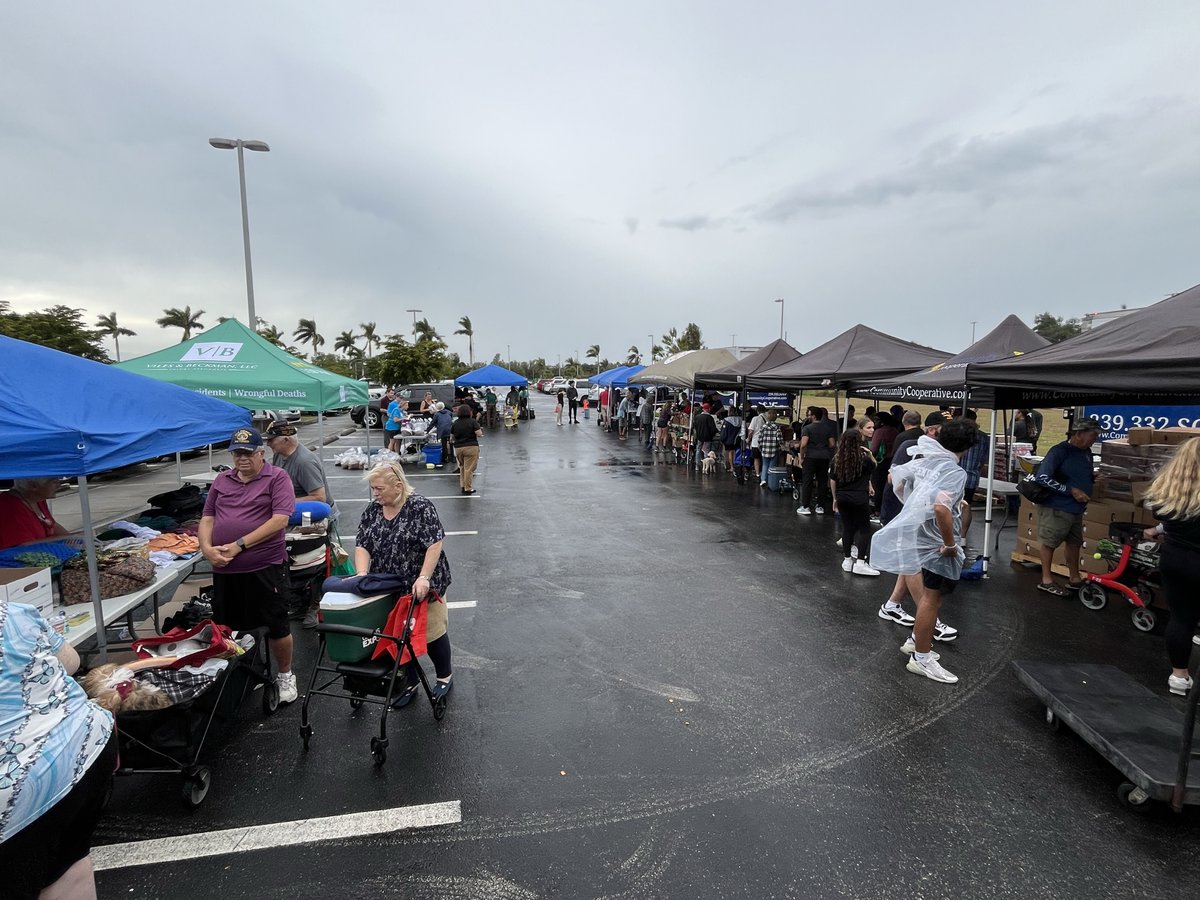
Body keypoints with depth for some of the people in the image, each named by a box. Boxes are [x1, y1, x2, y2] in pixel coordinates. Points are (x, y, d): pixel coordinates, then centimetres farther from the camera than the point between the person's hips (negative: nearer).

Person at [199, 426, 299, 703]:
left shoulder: (277, 478, -5)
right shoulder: (222, 480, 13)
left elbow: (280, 519, -14)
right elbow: (207, 518, 13)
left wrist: (239, 545, -17)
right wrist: (207, 548, -7)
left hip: (265, 567, -5)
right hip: (224, 569, 5)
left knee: (276, 627, 4)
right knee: (229, 627, 15)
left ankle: (285, 675, 25)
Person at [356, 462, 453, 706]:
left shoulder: (420, 507, -16)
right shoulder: (372, 509, 2)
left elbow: (434, 545, -20)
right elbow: (362, 545, -1)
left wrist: (424, 578, -26)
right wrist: (362, 575, -16)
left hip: (421, 587, -5)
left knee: (431, 631, 7)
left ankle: (445, 676, 28)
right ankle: (410, 682, 29)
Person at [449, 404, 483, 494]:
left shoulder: (455, 423, 6)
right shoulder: (472, 421, -8)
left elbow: (452, 437, 13)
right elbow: (479, 434, -13)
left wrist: (452, 440, 34)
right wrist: (480, 430, 8)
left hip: (458, 448, 5)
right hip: (471, 447, -5)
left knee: (462, 467, 21)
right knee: (469, 468, 0)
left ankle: (463, 486, 23)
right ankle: (468, 488, 5)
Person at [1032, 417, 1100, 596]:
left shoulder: (1086, 452, 8)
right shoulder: (1059, 451, -17)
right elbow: (1043, 478, -24)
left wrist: (1094, 480, 0)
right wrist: (1071, 491, -22)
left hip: (1076, 508, 9)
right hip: (1055, 507, -9)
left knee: (1075, 542, 18)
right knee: (1049, 542, 3)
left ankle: (1074, 578, 33)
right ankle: (1046, 580, 13)